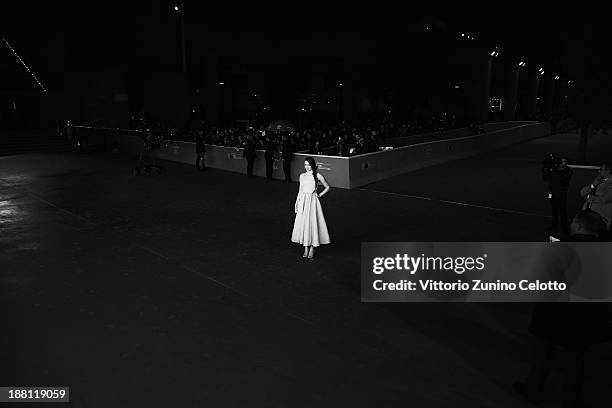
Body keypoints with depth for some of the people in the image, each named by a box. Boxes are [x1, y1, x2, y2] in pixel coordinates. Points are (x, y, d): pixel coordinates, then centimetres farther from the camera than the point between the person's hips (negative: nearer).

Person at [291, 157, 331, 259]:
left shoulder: (318, 175, 0)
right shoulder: (302, 176, 10)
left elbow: (327, 187, 9)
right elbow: (300, 190, 14)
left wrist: (319, 195, 0)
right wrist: (297, 203, 9)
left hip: (312, 201, -3)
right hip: (303, 201, 4)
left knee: (312, 223, -4)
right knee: (303, 223, 2)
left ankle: (312, 249, 5)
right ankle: (306, 249, 11)